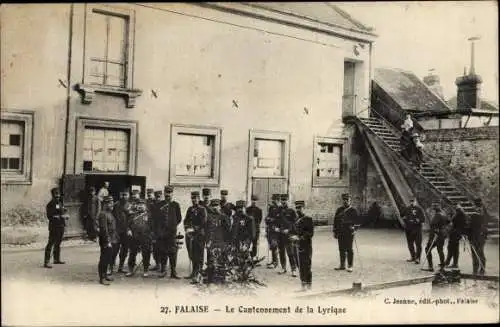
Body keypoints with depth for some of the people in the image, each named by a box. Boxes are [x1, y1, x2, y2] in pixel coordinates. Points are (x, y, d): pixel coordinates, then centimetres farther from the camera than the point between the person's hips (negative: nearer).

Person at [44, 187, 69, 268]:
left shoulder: (60, 203, 15)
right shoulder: (50, 204, -9)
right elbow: (49, 216, -16)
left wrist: (65, 215, 7)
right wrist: (60, 216, -19)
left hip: (61, 226, 8)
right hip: (54, 226, -8)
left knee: (58, 243, 17)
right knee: (51, 243, -10)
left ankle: (57, 259, 28)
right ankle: (46, 262, -10)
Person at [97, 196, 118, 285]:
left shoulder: (109, 213, 15)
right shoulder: (103, 214, -16)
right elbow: (104, 229, -20)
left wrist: (115, 238, 17)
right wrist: (108, 241, -21)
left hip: (111, 241, 9)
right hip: (106, 242, -9)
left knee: (108, 259, 16)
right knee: (104, 259, -3)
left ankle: (105, 275, 27)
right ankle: (102, 278, 3)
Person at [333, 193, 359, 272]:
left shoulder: (353, 210, 0)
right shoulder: (339, 210, 11)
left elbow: (357, 219, -3)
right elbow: (335, 220, 13)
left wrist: (348, 222, -16)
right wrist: (335, 231, 9)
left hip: (349, 232, -4)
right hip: (340, 233, 4)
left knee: (349, 249, -2)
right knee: (341, 249, 10)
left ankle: (350, 266, 4)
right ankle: (342, 265, 19)